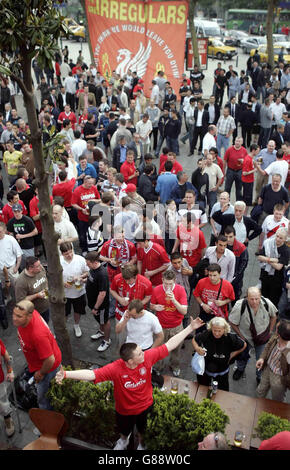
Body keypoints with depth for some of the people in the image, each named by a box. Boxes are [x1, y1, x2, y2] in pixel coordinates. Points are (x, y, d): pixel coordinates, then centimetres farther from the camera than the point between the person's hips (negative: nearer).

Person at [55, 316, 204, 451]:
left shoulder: (147, 357, -31)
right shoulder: (115, 368, -38)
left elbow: (170, 345, -27)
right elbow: (91, 374, -47)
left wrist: (190, 328, -30)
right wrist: (66, 374, -61)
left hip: (145, 406, 1)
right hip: (125, 409, -1)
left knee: (142, 430, 31)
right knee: (124, 430, 33)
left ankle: (141, 444, 66)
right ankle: (123, 440, 70)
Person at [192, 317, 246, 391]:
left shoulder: (230, 338, -24)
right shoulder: (206, 334, -25)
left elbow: (244, 345, -5)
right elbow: (194, 340, -5)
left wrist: (231, 355, -8)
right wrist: (197, 348, -26)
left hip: (221, 373, 0)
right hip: (204, 370, 1)